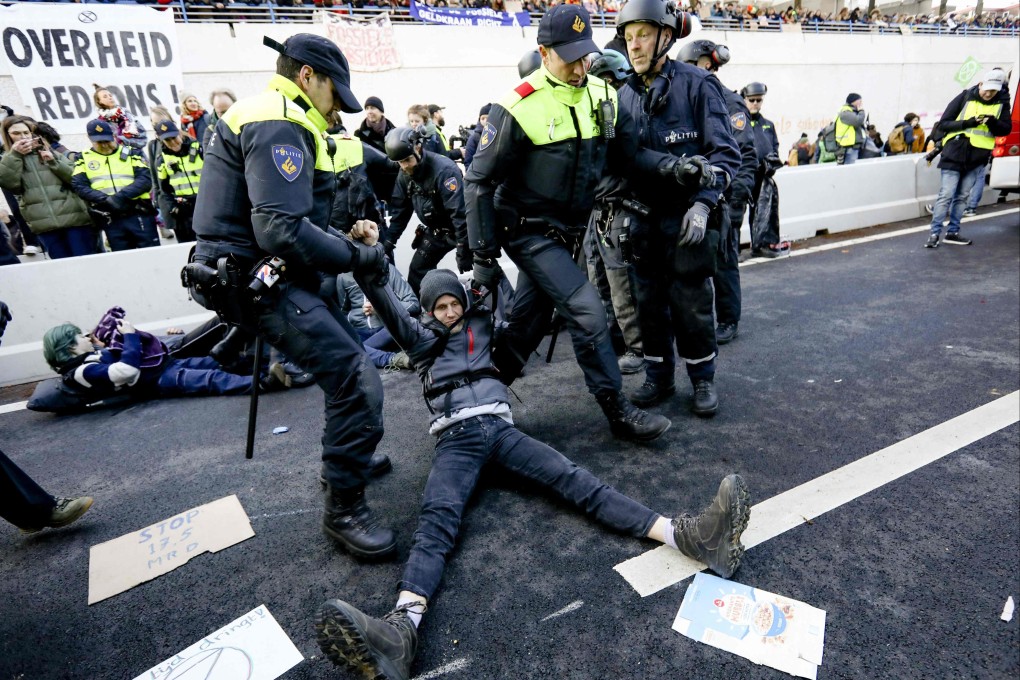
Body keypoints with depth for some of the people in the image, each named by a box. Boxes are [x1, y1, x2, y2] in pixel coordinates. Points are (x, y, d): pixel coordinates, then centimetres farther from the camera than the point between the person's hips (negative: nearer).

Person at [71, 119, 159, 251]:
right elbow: (78, 186, 1)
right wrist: (106, 200, -15)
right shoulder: (84, 158, 12)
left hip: (139, 215, -2)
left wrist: (121, 196, -18)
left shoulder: (131, 153, 7)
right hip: (111, 220, 2)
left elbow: (145, 179, -6)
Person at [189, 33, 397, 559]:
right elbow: (282, 230, -26)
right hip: (259, 281, -11)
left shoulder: (274, 121, 20)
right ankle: (344, 508, -3)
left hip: (271, 274, 11)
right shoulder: (278, 127, -16)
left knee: (347, 355, 21)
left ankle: (347, 455, 38)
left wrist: (342, 239, 10)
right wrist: (355, 256, -15)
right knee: (356, 380, -18)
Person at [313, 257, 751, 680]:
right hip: (455, 439, -2)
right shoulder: (422, 340, 20)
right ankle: (401, 628, -56)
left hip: (498, 428, 2)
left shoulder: (481, 324, 28)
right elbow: (391, 313, 3)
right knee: (437, 519, -29)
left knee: (572, 479, -19)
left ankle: (686, 536, -37)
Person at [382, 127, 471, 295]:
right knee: (417, 270, 7)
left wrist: (463, 250, -31)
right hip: (436, 230, 7)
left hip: (461, 229, -7)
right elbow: (400, 210, 6)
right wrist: (388, 242, 3)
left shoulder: (444, 169, -28)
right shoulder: (405, 174, -3)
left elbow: (460, 212, -31)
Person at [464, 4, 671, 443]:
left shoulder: (602, 95, 1)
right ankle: (618, 412, 3)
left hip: (567, 232, 6)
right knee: (587, 312, -13)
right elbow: (479, 182, -12)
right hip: (529, 233, -6)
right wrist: (483, 257, -12)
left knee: (528, 322, 15)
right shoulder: (518, 108, -17)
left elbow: (625, 157, 5)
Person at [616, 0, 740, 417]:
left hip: (688, 217, -4)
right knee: (650, 301, 9)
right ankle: (659, 377, 25)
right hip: (644, 216, 5)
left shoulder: (696, 84, -5)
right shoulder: (626, 96, 9)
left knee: (691, 303, 1)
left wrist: (703, 204, -20)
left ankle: (703, 379, 20)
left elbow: (726, 153, -8)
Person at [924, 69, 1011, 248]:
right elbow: (944, 123, -3)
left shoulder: (1002, 103, 7)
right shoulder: (965, 97, -2)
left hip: (977, 157, 4)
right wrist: (966, 123, -18)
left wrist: (993, 122, -17)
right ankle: (935, 233, -5)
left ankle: (953, 232, 14)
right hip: (955, 154, -4)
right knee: (946, 195, -8)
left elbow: (1005, 129, 4)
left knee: (962, 196, 8)